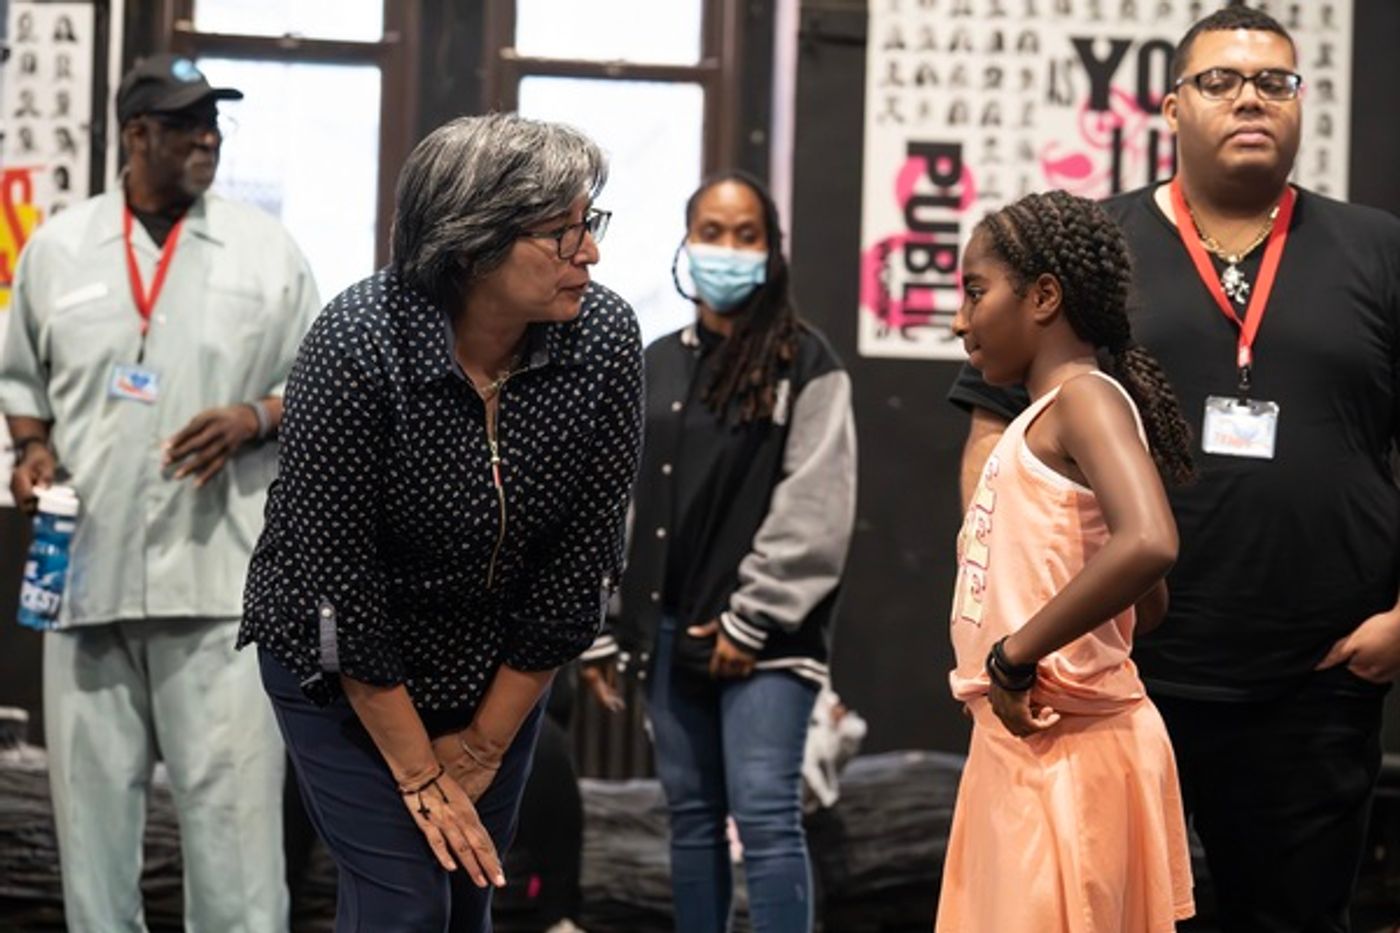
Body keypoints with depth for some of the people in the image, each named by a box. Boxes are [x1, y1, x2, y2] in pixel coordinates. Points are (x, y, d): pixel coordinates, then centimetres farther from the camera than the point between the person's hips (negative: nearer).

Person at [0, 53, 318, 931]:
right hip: (86, 565, 2)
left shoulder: (264, 248, 4)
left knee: (233, 798, -6)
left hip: (221, 572, -2)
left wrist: (255, 417, -10)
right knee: (91, 794, 7)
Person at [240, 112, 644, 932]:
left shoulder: (606, 339, -18)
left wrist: (484, 746, -7)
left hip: (499, 669, 4)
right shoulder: (360, 345, -28)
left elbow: (582, 564, -11)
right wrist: (418, 774, -16)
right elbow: (335, 579, -22)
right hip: (344, 668, -4)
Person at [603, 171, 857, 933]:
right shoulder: (655, 366, 14)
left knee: (765, 814, -13)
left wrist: (753, 621, -14)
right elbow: (623, 499, 16)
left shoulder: (804, 362, -3)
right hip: (673, 628, 6)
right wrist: (602, 626, 10)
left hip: (763, 635, -6)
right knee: (691, 815, 10)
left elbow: (815, 509, -10)